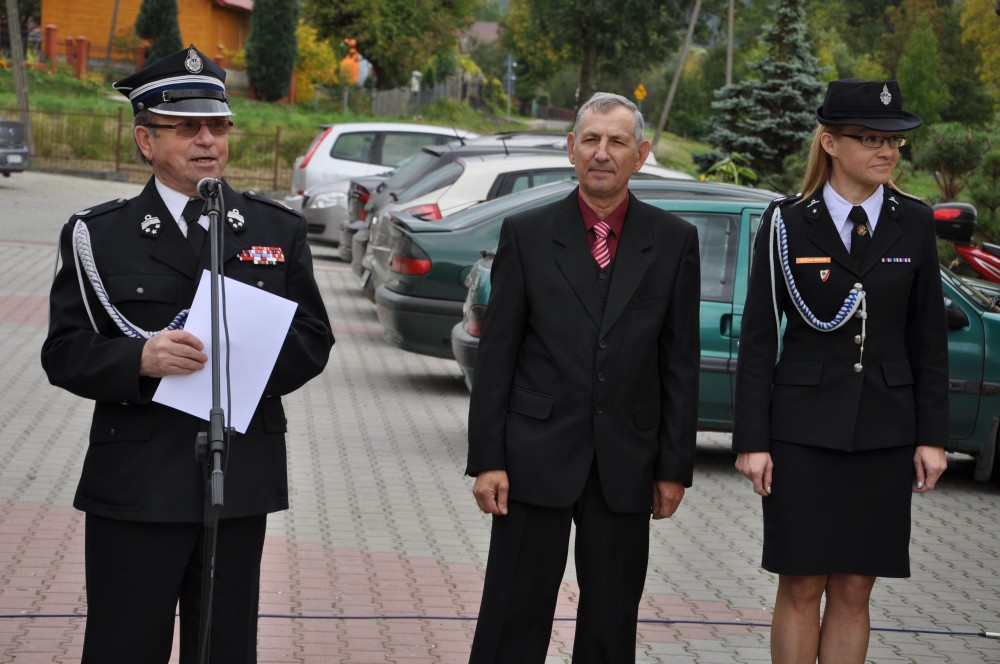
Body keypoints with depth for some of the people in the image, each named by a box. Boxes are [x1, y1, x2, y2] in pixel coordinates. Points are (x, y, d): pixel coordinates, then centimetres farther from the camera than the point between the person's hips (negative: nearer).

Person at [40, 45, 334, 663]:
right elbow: (65, 352, -3)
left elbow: (313, 341, 7)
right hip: (135, 488, -2)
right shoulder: (97, 235, 2)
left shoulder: (279, 230, 10)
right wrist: (140, 360, -23)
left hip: (242, 480, 2)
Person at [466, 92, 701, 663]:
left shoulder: (674, 240, 3)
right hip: (537, 458, -1)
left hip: (625, 464, 1)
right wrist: (487, 459, -5)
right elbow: (496, 354, 1)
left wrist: (675, 466, 1)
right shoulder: (527, 234, 1)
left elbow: (681, 363, 4)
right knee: (514, 617, 2)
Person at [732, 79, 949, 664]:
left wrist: (933, 436, 1)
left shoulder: (914, 225, 3)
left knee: (854, 592, 7)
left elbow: (929, 340, 6)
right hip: (803, 430, -2)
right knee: (801, 589, 2)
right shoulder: (787, 224, -4)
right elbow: (758, 338, -3)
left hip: (884, 433, 2)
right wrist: (751, 440, -6)